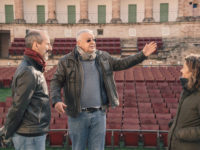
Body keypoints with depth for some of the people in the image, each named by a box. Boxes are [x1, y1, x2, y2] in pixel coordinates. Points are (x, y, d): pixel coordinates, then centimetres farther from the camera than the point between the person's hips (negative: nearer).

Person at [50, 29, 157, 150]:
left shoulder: (103, 57, 7)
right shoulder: (67, 61, -3)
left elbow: (121, 63, 13)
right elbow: (56, 82, -5)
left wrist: (143, 54, 7)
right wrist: (56, 101, -22)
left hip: (99, 114, 3)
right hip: (77, 115, -2)